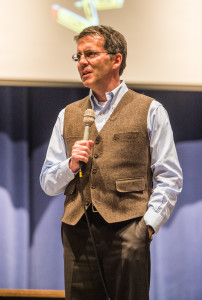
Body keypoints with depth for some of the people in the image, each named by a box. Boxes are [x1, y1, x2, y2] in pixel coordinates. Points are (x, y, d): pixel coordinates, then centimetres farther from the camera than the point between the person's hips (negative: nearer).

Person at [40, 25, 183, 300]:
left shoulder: (150, 111, 7)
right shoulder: (68, 115, 18)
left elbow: (170, 178, 3)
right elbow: (48, 184, 18)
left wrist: (148, 223, -8)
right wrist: (71, 165, -2)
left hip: (127, 230, -3)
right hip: (78, 233, 3)